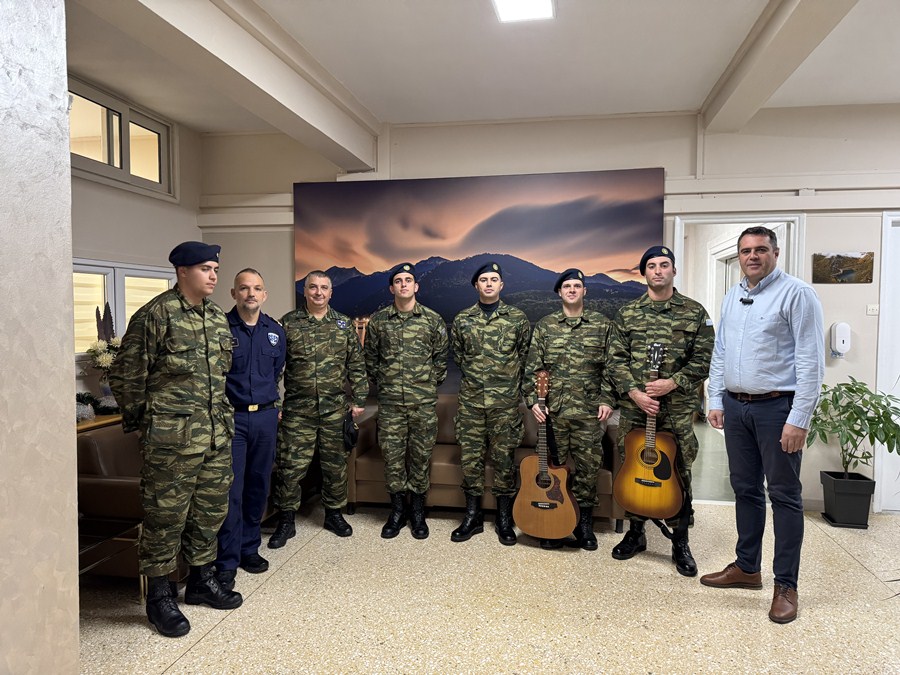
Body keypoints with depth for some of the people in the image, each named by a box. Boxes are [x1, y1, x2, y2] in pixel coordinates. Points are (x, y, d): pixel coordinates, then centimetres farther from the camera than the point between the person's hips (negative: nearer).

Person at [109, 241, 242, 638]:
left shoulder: (218, 318, 12)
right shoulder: (156, 314, -10)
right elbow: (126, 374, -7)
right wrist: (144, 421, 0)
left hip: (218, 434, 7)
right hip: (172, 437, -7)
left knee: (211, 511, 16)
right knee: (165, 516, 4)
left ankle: (201, 579, 33)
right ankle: (159, 596, 20)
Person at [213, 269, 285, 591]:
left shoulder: (275, 331, 8)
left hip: (266, 417, 5)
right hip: (230, 417, -4)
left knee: (258, 486, 12)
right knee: (231, 489, -4)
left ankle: (250, 547, 26)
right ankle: (226, 561, 7)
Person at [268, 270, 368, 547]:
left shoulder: (344, 324, 7)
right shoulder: (288, 324, 1)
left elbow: (356, 366, 8)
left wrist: (358, 400, 4)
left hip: (335, 409, 2)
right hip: (297, 410, -2)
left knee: (335, 464, 11)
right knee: (291, 466, 1)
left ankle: (334, 514, 28)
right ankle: (286, 521, 17)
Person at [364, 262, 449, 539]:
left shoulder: (433, 319, 1)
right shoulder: (378, 320, 4)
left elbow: (441, 356, 7)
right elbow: (370, 356, 12)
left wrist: (432, 385, 6)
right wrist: (381, 383, 9)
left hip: (424, 402, -1)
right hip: (390, 402, 1)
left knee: (421, 455, 6)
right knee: (392, 455, 5)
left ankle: (418, 512, 21)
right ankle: (397, 510, 21)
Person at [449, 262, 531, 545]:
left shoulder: (518, 318, 2)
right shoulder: (462, 320, 6)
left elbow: (526, 354, 10)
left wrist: (511, 381, 10)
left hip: (505, 401, -1)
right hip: (471, 400, 2)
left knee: (504, 458, 5)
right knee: (471, 457, 6)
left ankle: (505, 519, 18)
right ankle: (473, 516, 19)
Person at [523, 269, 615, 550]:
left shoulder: (602, 324, 6)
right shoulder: (544, 326, 7)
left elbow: (610, 366, 4)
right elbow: (532, 367, 4)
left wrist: (607, 400, -4)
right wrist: (533, 400, -5)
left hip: (589, 411, 0)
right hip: (551, 410, 1)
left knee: (588, 467, 4)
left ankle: (584, 524, 21)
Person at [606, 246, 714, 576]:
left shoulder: (695, 312, 3)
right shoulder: (627, 313, 6)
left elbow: (705, 359, -2)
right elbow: (616, 359, 2)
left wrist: (673, 382, -14)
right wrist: (634, 392, -11)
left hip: (678, 409, -1)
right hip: (634, 406, 2)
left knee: (679, 474, 5)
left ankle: (680, 543, 20)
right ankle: (635, 533, 28)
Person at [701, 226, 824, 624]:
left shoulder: (796, 294, -9)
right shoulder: (732, 297, 13)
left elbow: (810, 361, -14)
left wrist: (799, 419, -18)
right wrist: (716, 401, 11)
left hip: (777, 407, -6)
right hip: (736, 407, 7)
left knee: (784, 496, 3)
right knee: (745, 490, 15)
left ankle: (785, 585, 14)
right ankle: (747, 567, 29)